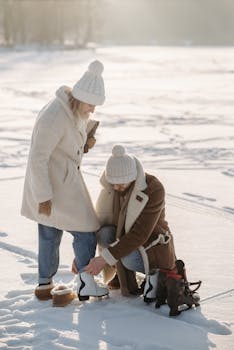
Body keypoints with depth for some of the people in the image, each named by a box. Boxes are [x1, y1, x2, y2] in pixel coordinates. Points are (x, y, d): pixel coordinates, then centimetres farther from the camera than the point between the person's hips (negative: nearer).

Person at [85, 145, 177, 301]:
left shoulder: (153, 189, -29)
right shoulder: (111, 186, -11)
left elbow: (140, 234, -32)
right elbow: (100, 218, -2)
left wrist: (104, 258, -35)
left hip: (153, 245, -5)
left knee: (129, 259, -37)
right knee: (104, 234, -26)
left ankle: (154, 270, -3)